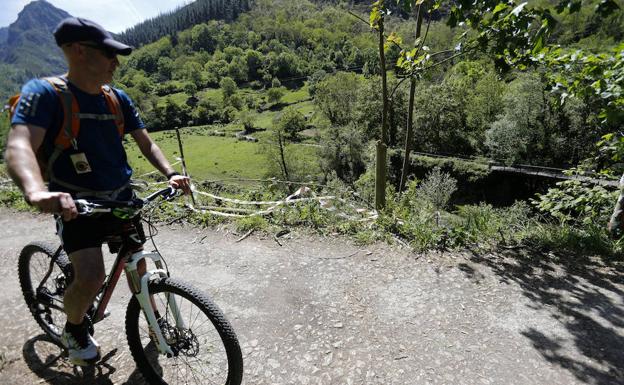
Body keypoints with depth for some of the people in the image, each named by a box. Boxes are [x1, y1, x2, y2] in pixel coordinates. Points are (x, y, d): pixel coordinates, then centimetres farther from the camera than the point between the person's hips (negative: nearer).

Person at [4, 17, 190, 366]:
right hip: (77, 204, -4)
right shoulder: (44, 92, -12)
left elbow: (146, 143, 4)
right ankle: (74, 329, 20)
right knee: (91, 278, -16)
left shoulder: (117, 98, 3)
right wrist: (37, 191, -47)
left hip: (122, 199, 5)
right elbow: (19, 146, -26)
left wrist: (171, 173, -14)